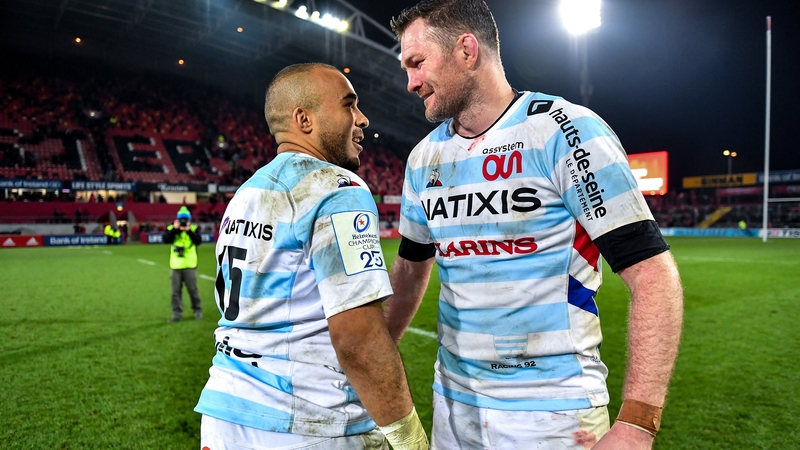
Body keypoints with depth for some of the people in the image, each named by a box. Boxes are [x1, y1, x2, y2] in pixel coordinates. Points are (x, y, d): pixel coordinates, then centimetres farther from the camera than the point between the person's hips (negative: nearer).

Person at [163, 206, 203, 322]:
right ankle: (177, 313, 12)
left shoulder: (194, 228, 1)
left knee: (193, 289, 4)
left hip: (190, 266, -2)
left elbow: (198, 241, -14)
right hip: (176, 266, 2)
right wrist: (175, 229, -17)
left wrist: (189, 231, -21)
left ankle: (197, 311, 18)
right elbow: (166, 240, -11)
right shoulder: (171, 228, 6)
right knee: (176, 291, 5)